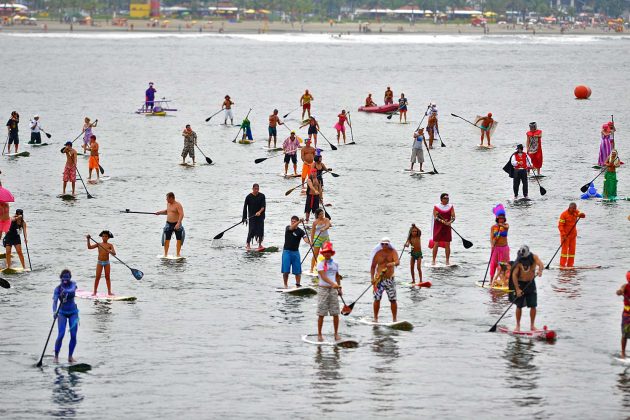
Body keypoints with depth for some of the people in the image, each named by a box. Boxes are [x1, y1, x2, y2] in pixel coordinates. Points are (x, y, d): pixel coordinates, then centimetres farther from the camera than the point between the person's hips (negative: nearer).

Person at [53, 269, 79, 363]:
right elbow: (55, 301, -22)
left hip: (73, 312, 2)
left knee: (73, 335, -3)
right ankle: (56, 356, -7)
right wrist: (54, 311, -40)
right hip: (62, 313, -2)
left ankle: (70, 356, 7)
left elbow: (73, 289, -30)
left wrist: (66, 291, -52)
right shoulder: (58, 288, -11)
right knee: (60, 335, -14)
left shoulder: (72, 284, -7)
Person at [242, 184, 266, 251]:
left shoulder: (262, 196, 1)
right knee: (251, 230, -5)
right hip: (252, 217, -2)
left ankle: (260, 245, 6)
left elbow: (263, 206, -5)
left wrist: (259, 212, -24)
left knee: (260, 230, -1)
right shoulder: (249, 197, -5)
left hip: (260, 216, 2)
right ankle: (248, 245, 8)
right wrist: (244, 218, -6)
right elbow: (245, 207, -2)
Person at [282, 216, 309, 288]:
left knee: (297, 271, -1)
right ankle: (285, 285, 5)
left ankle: (297, 285, 7)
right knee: (286, 270, -4)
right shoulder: (288, 228, 0)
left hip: (295, 252, 0)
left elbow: (305, 238, -17)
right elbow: (292, 228, -23)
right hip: (286, 251, 0)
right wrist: (299, 222, -39)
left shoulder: (300, 231, -2)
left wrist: (309, 242, -41)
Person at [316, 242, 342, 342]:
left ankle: (336, 333, 11)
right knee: (321, 314, -1)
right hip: (323, 289, -4)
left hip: (333, 290, 4)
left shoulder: (335, 264, 11)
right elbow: (323, 276, -19)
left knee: (335, 313, 2)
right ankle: (319, 334, 6)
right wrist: (333, 284, -32)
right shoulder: (321, 264, -6)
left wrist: (339, 288, 20)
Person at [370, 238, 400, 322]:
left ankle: (394, 319, 8)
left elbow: (397, 262, -18)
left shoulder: (393, 252, -1)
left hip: (390, 279, 0)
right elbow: (373, 266, 7)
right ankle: (375, 318, 7)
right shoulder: (378, 253, 1)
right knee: (377, 299, -5)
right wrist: (372, 278, -5)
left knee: (393, 300, 0)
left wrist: (393, 263, -41)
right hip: (379, 279, 0)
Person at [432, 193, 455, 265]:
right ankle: (433, 260, 3)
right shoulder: (436, 207, 0)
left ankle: (447, 261, 6)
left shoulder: (451, 207, 6)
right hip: (438, 227, -2)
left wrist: (450, 222, -21)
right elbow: (435, 217, -9)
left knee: (447, 244, 1)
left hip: (447, 228, 2)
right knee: (436, 244, -3)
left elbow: (453, 217, -1)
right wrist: (442, 221, -23)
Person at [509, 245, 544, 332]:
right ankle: (518, 325, 12)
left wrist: (540, 270, -51)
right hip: (520, 284, -2)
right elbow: (514, 275, -17)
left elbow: (540, 264, -26)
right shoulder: (518, 262, -16)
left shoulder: (533, 258, -9)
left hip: (531, 283, 2)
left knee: (533, 306, 0)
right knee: (519, 306, 0)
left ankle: (532, 325, 10)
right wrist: (517, 289, -23)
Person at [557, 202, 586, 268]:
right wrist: (563, 235, -25)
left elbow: (583, 215, -13)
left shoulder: (576, 212, 2)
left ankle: (570, 265, 9)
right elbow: (560, 225, -17)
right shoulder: (564, 214, -15)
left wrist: (581, 215, -38)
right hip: (565, 234, -6)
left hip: (573, 234, 6)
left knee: (572, 249, 4)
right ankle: (562, 264, -7)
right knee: (565, 249, -9)